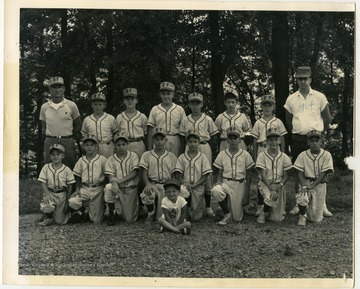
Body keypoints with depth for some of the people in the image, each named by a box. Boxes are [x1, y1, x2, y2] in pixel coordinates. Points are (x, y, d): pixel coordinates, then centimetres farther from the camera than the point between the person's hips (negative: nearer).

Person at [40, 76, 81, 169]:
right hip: (50, 142, 2)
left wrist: (69, 136, 4)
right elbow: (43, 127, 17)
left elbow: (78, 125, 9)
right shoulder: (44, 107, 9)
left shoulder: (71, 105, 2)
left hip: (67, 142, -2)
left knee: (70, 169, 0)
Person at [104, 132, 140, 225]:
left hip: (131, 189, -1)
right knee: (108, 187, -36)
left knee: (130, 219, -6)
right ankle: (111, 213, -13)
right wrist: (114, 183, -32)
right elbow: (111, 176, -8)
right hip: (118, 189, 1)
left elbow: (134, 173, -9)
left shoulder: (133, 156, 0)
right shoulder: (111, 159, 2)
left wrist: (119, 181, -20)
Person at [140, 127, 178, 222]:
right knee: (146, 193, -35)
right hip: (152, 184, -1)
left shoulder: (172, 156, 11)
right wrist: (148, 184, -20)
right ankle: (151, 213, -4)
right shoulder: (146, 155, 9)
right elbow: (144, 172, 0)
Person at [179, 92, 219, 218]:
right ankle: (189, 206, 10)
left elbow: (213, 135, 10)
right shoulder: (185, 120, 9)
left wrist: (204, 141, 1)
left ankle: (208, 207, 9)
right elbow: (182, 137, 11)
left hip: (205, 147, -1)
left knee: (207, 175, 0)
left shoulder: (208, 119, 5)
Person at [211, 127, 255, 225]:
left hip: (239, 184, -1)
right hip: (225, 182, 1)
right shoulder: (222, 154, 6)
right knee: (215, 191, -37)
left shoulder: (245, 154, 3)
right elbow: (219, 172, 8)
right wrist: (218, 181, -14)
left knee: (237, 218, -3)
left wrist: (248, 190, 1)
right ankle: (227, 214, -13)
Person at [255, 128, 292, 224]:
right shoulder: (262, 156, -5)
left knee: (277, 218, -5)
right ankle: (264, 213, -5)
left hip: (279, 185, 2)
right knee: (270, 197, -37)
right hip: (265, 184, -2)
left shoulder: (284, 157, 1)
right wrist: (271, 188, -22)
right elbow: (263, 175, -10)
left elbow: (286, 176, 3)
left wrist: (280, 185, -17)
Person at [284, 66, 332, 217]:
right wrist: (295, 132, 8)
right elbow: (288, 121, 13)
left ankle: (322, 205, 4)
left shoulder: (319, 97, 1)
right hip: (297, 140, 2)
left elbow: (327, 119, 6)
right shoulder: (291, 99, 5)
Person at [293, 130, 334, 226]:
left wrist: (312, 185, -19)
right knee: (301, 198, -35)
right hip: (305, 182, 0)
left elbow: (323, 174, -9)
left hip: (319, 184, 0)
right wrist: (304, 186, -20)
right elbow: (300, 173, -3)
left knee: (316, 219, -3)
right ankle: (302, 215, -2)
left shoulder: (326, 155, -5)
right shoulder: (303, 155, -2)